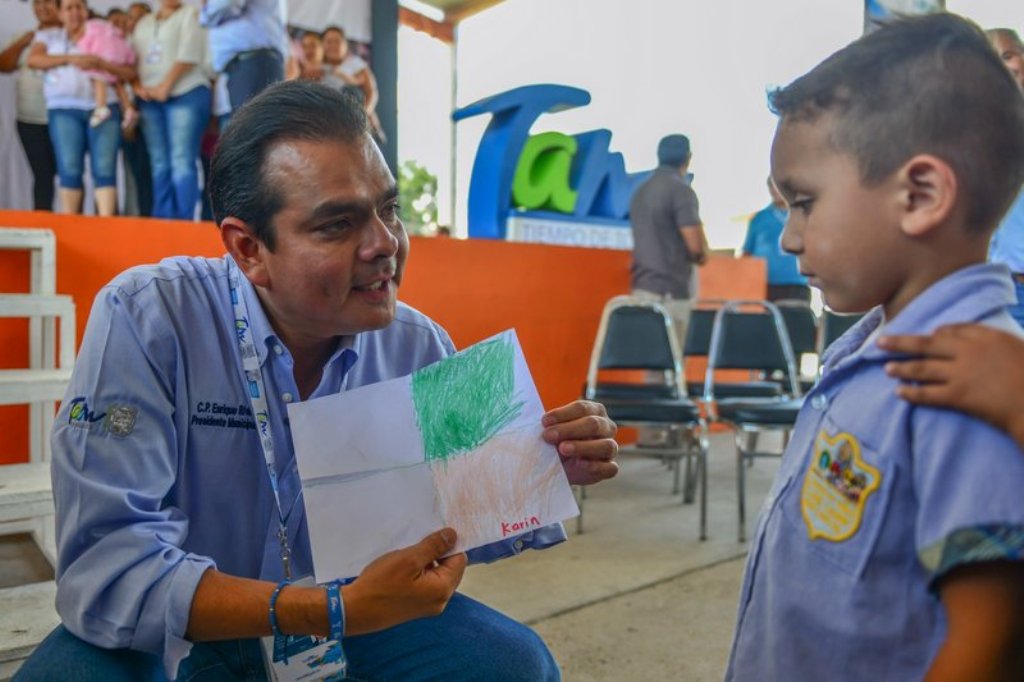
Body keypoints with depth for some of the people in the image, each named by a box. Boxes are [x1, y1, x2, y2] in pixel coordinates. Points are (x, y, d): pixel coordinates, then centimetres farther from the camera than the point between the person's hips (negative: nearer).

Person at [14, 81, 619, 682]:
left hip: (352, 615, 2)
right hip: (182, 633, -2)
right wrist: (336, 610, -39)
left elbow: (464, 524, 1)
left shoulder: (421, 347, -10)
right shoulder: (145, 320, -24)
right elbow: (104, 569, -30)